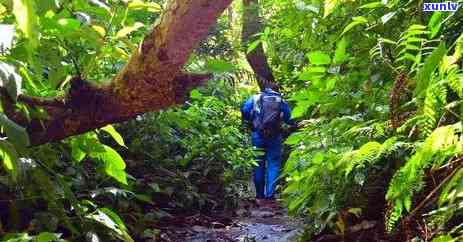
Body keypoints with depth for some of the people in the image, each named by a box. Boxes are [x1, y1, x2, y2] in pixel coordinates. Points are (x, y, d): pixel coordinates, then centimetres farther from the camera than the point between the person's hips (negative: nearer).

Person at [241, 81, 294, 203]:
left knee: (258, 165, 11)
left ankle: (260, 195, 16)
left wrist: (249, 122, 14)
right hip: (275, 137, -1)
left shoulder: (255, 98, 8)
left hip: (258, 135, 1)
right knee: (273, 165, 4)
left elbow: (244, 112, -2)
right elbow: (290, 119, 6)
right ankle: (270, 195, -2)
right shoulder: (282, 101, 9)